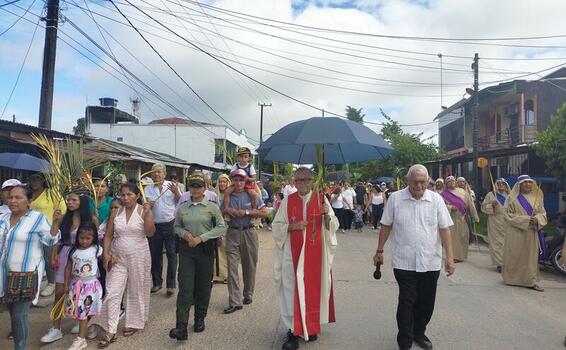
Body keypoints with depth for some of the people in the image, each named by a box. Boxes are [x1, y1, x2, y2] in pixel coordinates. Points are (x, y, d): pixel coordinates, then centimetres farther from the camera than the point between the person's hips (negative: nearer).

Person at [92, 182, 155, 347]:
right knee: (112, 293, 0)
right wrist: (105, 253, -5)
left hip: (139, 257, -3)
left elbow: (150, 233, -18)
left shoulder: (144, 211, -8)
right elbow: (108, 236, 6)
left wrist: (147, 213, -28)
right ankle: (110, 331, 10)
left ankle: (133, 323, 29)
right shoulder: (115, 213, 2)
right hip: (117, 258, 3)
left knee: (136, 291, 10)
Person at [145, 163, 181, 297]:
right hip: (154, 226, 3)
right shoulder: (147, 189, 9)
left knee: (171, 254, -1)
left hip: (170, 224, -3)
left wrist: (176, 193, -17)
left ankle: (171, 285, 8)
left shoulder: (172, 186, 3)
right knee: (155, 255, 11)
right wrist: (147, 205, -14)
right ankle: (157, 283, 26)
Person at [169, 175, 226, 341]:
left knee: (203, 286, 9)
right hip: (186, 249, 1)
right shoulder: (182, 208, 6)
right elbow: (176, 227, 16)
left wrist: (201, 238, -13)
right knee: (185, 287, -6)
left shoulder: (212, 207, -3)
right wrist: (185, 233, -7)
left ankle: (200, 319, 28)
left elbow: (221, 227, -6)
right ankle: (181, 327, -6)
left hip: (205, 249, -1)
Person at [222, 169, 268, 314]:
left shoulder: (251, 195, 1)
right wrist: (228, 211, -8)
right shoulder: (227, 196, 5)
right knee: (232, 267, -5)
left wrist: (247, 212, -12)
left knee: (249, 266, 10)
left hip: (249, 232, 0)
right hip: (233, 233, 1)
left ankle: (248, 294, 29)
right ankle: (234, 302, 0)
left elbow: (264, 212, -3)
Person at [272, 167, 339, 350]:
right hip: (293, 254, 0)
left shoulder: (321, 199, 1)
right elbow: (276, 226, 3)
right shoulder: (287, 201, 2)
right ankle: (293, 330, 10)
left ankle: (311, 326, 28)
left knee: (314, 288, 9)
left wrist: (327, 215, -20)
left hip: (316, 254, 0)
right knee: (293, 289, -1)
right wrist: (292, 226, -14)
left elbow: (333, 226, 0)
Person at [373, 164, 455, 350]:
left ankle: (418, 333, 36)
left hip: (430, 262, 2)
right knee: (406, 302, 1)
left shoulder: (436, 199, 0)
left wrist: (450, 257, -5)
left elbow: (444, 229, 0)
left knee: (426, 302, 13)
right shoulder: (395, 198, -3)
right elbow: (386, 226, 3)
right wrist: (379, 251, 6)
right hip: (404, 262, -2)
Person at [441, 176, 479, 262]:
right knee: (453, 237, -3)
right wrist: (450, 207, -22)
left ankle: (462, 255, 19)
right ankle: (454, 256, 2)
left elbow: (470, 204, 7)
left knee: (464, 237, 5)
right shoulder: (444, 194, 1)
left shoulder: (462, 191, 7)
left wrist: (475, 217, 5)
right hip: (452, 219, -2)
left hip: (463, 219, 2)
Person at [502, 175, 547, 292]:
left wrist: (537, 219, -12)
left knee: (531, 256, 4)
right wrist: (526, 219, -16)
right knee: (514, 256, 2)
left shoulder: (537, 197, 10)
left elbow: (542, 213, 10)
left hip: (532, 233, 4)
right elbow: (509, 215, -6)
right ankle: (511, 278, 16)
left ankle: (531, 281, 11)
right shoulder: (512, 198, -3)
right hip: (516, 233, -3)